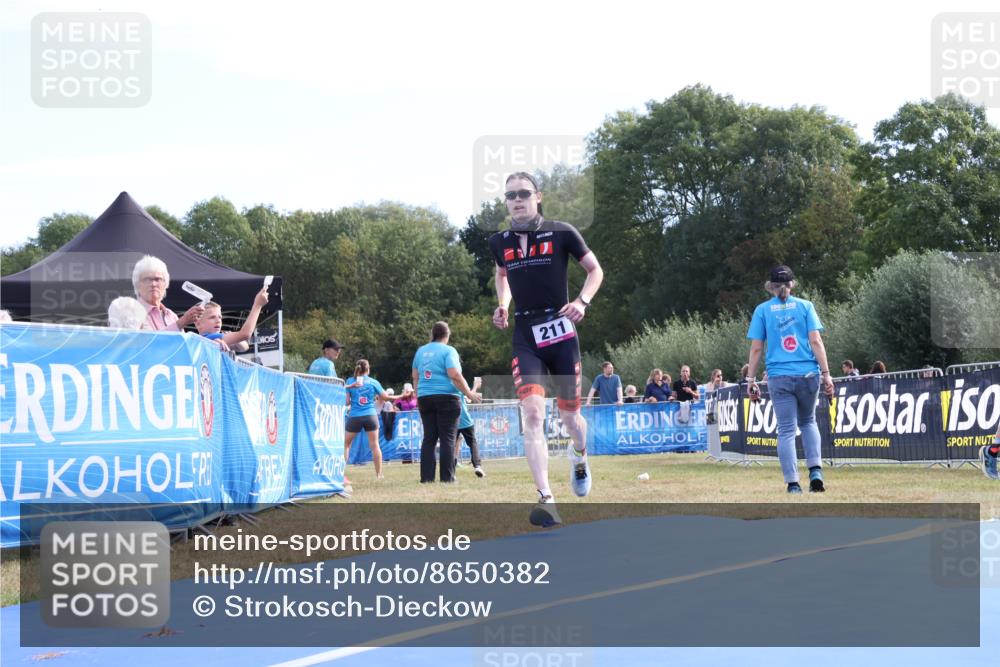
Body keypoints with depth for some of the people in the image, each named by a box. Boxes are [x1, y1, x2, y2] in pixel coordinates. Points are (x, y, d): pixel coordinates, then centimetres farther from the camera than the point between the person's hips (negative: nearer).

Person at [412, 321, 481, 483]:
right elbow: (455, 375, -16)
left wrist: (418, 398, 26)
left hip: (424, 398, 5)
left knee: (429, 438, 7)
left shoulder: (421, 351, 12)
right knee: (448, 438, -3)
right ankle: (447, 477, -5)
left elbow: (415, 377, 17)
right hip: (446, 397, -5)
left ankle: (426, 477, 3)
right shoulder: (448, 351, -6)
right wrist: (469, 394, -8)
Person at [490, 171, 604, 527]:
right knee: (532, 412, -17)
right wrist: (502, 305, 7)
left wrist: (582, 301, -11)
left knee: (570, 415, 8)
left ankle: (580, 457, 46)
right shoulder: (499, 242, 5)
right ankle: (546, 499, -21)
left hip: (561, 333, -1)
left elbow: (595, 270, 6)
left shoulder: (561, 233, -4)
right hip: (525, 337, 1)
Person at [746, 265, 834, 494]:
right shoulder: (805, 306, 5)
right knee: (808, 422, 20)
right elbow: (816, 341, -3)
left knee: (786, 430, 2)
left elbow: (756, 348, 1)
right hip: (808, 374, 1)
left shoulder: (762, 310, 4)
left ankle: (793, 483, -5)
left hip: (779, 378, -1)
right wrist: (826, 373, -2)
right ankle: (816, 470, 3)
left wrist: (751, 379, 6)